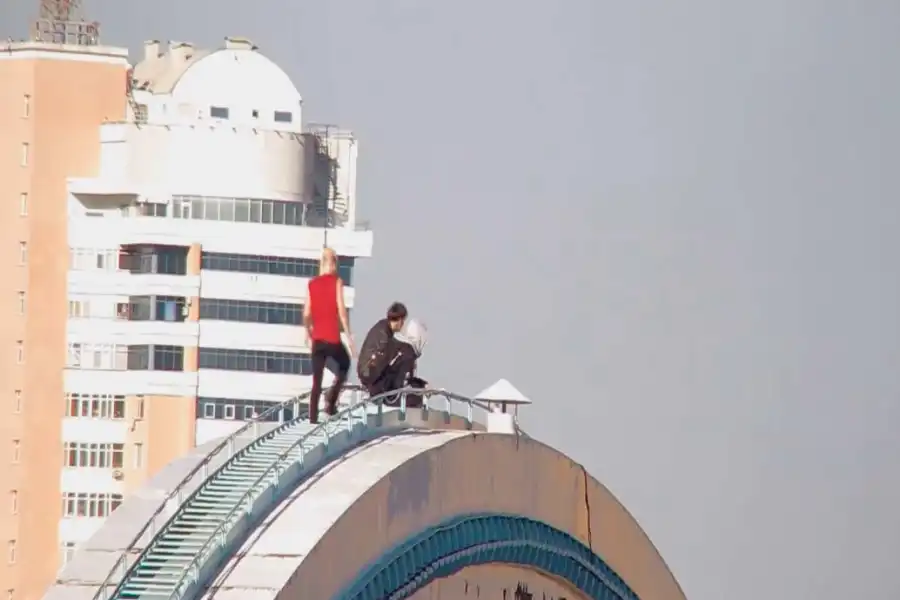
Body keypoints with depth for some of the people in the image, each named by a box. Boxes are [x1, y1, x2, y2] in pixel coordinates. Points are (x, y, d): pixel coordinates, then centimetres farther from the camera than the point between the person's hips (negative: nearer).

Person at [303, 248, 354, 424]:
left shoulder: (312, 284, 7)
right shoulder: (336, 282, -4)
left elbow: (306, 314, 5)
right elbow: (341, 310, -11)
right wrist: (349, 335, -8)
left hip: (317, 338, 3)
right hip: (332, 338, -3)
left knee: (316, 382, 5)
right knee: (344, 366, 23)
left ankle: (313, 419, -2)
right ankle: (331, 402, 5)